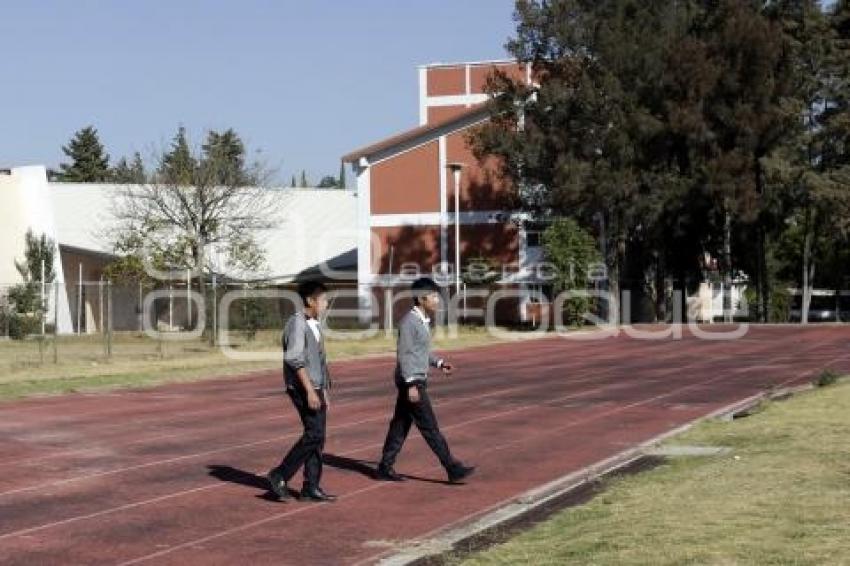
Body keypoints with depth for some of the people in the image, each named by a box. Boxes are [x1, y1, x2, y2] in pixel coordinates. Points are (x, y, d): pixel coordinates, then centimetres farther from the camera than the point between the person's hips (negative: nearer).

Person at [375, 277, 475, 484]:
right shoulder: (409, 322, -16)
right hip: (411, 381, -10)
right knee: (430, 427, -6)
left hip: (416, 381, 10)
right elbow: (404, 354, -19)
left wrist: (438, 363, 10)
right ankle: (453, 469, -5)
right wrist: (411, 385, -24)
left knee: (400, 424, 11)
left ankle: (385, 468, 16)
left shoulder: (423, 321, 14)